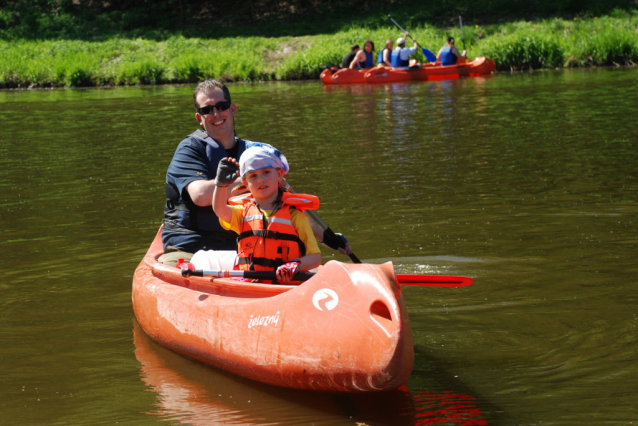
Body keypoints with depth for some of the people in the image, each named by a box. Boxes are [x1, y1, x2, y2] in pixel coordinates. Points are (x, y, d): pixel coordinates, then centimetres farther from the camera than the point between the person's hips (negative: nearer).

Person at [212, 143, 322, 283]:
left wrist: (295, 265, -17)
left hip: (288, 285, -2)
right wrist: (221, 183, -21)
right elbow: (220, 210, -5)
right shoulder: (242, 211, 18)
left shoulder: (294, 214, 9)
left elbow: (315, 257, 3)